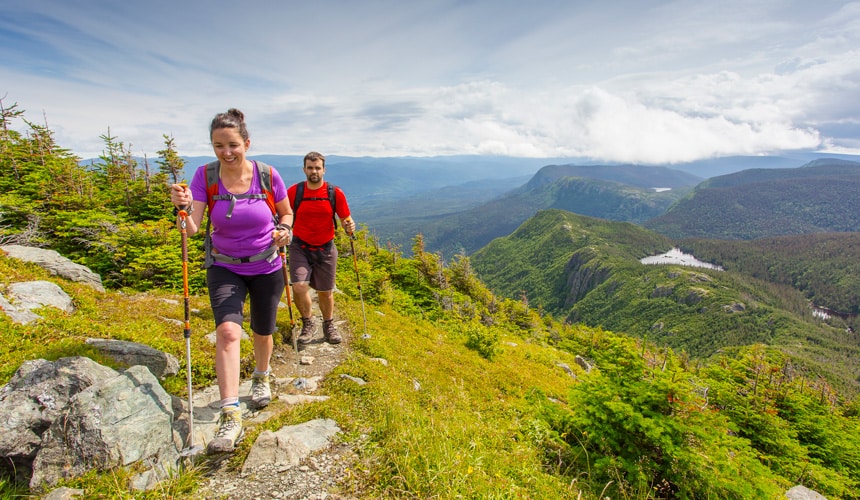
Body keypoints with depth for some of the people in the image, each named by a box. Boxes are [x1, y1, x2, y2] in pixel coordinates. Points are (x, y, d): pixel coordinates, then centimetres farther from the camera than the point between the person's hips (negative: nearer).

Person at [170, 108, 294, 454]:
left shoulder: (267, 175, -13)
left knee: (262, 333, 15)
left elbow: (287, 212, 3)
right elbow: (192, 229, -19)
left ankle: (262, 377, 47)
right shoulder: (205, 176, -12)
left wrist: (283, 230, -18)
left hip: (266, 267, 1)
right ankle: (230, 416, -13)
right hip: (225, 267, 0)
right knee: (227, 330, -21)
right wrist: (183, 207, -38)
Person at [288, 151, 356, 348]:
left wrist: (349, 226, -21)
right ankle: (308, 323, 11)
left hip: (326, 248, 1)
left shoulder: (335, 193, -5)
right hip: (300, 247, 0)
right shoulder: (293, 191, -5)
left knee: (326, 291, 10)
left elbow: (345, 219, 1)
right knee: (299, 286, -16)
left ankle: (329, 326, 35)